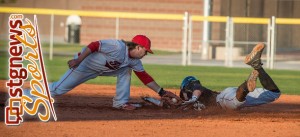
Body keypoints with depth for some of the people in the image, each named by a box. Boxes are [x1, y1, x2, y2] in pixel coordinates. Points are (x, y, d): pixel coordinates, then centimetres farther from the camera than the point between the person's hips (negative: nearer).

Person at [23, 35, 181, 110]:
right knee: (59, 89, -9)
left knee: (125, 71, 2)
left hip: (100, 70, 8)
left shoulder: (134, 61, -3)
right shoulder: (117, 47, -30)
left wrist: (161, 91, 0)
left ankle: (120, 102, 3)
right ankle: (23, 94, -2)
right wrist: (78, 60, -38)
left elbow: (144, 77, 4)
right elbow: (94, 45, -32)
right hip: (85, 64, -8)